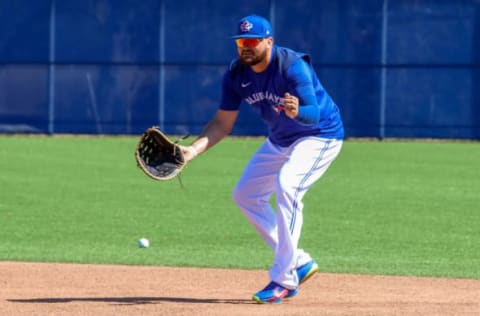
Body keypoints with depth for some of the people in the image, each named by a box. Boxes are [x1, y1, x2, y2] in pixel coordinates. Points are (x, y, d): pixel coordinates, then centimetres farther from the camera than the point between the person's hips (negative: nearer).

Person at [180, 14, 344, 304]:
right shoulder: (236, 75, -11)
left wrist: (297, 112, -61)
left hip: (321, 135, -8)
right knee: (245, 194, 10)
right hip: (280, 140, 8)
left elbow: (314, 114, -37)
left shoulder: (292, 66, -30)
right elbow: (223, 123, -5)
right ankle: (299, 262, 18)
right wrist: (194, 149, -20)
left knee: (287, 185, -30)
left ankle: (285, 280, -25)